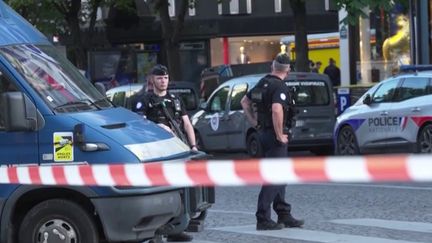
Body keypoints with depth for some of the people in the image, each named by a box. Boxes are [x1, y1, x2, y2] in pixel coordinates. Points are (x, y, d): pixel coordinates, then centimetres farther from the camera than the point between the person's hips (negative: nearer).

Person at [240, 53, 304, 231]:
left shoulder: (262, 83, 11)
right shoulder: (280, 87, -16)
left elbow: (245, 101, 22)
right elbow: (277, 110, -32)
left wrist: (254, 122, 18)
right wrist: (280, 135, -22)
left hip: (263, 132, 9)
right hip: (274, 135, -9)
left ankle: (284, 215, 21)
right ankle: (263, 219, -7)